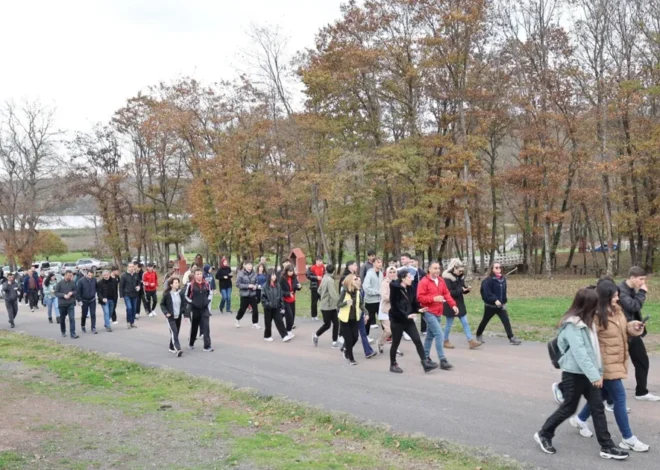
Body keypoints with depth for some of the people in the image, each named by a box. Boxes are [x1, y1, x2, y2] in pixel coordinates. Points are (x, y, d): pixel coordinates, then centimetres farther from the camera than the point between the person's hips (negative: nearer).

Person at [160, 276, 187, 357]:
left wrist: (185, 315, 2)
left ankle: (171, 347, 31)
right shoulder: (167, 294, -10)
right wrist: (166, 313, -14)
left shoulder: (181, 292, 1)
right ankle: (178, 349, -24)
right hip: (170, 317, -5)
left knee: (176, 333, 12)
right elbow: (162, 304, -1)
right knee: (174, 332, -16)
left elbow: (184, 304, 7)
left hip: (178, 316, 5)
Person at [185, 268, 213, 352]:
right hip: (194, 309, -2)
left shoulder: (206, 284, 1)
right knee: (194, 327, 13)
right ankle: (191, 343, 36)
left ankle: (207, 346, -5)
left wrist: (208, 301, 2)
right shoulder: (190, 285, -9)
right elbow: (185, 296, -2)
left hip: (205, 309, 2)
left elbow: (210, 293, 16)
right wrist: (191, 303, -11)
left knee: (206, 327, -6)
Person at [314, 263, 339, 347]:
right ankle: (316, 335, 24)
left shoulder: (324, 278, 6)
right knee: (327, 324, 5)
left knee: (336, 323, 6)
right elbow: (334, 294, -26)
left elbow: (319, 290, 15)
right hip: (328, 306, -8)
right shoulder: (330, 280, -21)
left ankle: (334, 341, 8)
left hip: (330, 306, 8)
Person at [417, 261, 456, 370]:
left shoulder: (441, 281, 10)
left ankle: (425, 357, 28)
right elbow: (420, 298, -16)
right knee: (439, 335, -14)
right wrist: (434, 299, -24)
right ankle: (442, 361, -12)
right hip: (429, 312, -8)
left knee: (430, 335, 16)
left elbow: (446, 294, 12)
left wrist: (453, 305, -1)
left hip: (437, 312, 8)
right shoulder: (424, 282, -13)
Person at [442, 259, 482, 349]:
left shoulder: (460, 277, 6)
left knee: (465, 322, 4)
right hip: (450, 304, -7)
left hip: (460, 303, 7)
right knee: (449, 324, 5)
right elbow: (448, 293, -22)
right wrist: (461, 290, -26)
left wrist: (466, 289, -11)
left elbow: (462, 289, 12)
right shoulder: (447, 278, -17)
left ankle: (471, 341, 5)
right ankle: (446, 341, 19)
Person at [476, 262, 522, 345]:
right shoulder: (488, 280, -16)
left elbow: (504, 291, 14)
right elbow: (487, 292, -23)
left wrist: (504, 302, 10)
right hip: (490, 305, -5)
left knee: (506, 321, -6)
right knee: (485, 321, 11)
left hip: (500, 305, 5)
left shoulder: (503, 279, 4)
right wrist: (495, 300, -31)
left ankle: (511, 338, -6)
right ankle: (479, 335, 31)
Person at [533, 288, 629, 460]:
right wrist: (594, 375, -25)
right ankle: (544, 434, 21)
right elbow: (579, 352, -25)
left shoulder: (586, 322, 10)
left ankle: (607, 447, 13)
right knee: (568, 408, 3)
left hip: (588, 374, 8)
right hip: (574, 373, -8)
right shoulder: (572, 325, -19)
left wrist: (598, 371, 7)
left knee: (598, 408, 7)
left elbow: (593, 348, 11)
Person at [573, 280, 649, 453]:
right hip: (606, 364, -9)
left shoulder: (617, 310, 4)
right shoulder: (595, 316, -22)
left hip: (616, 361, 9)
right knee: (619, 397, -3)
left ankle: (580, 419, 40)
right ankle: (628, 439, 8)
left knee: (603, 393, 20)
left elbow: (622, 330, 18)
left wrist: (633, 327, -4)